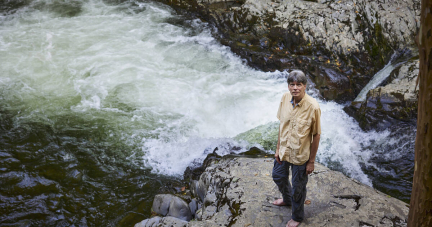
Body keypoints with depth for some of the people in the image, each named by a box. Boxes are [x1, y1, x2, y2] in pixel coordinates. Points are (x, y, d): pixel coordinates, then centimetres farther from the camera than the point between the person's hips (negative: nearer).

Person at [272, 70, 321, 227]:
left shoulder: (312, 106, -27)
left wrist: (311, 161, -12)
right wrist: (278, 148, 6)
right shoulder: (285, 98, -11)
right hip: (284, 150, 6)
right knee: (278, 176, 28)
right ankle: (287, 199, 60)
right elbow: (282, 124, 2)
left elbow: (316, 135, -17)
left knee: (298, 188, 14)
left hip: (300, 155, -6)